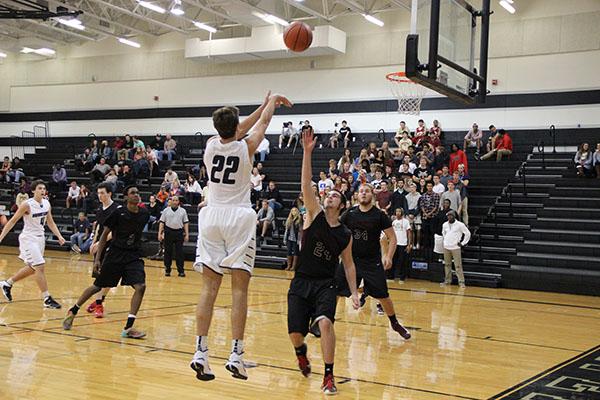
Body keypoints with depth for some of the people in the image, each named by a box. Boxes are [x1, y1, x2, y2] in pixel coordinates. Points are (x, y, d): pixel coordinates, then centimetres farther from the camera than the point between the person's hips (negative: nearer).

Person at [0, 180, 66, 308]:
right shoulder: (27, 205, -16)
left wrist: (59, 236, 1)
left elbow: (50, 222, 14)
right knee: (40, 267, -13)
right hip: (28, 238, -8)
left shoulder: (47, 204, 3)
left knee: (31, 268, 18)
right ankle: (47, 299, -8)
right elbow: (12, 221, -11)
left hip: (40, 238, 8)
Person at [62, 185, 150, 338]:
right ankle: (73, 311, 33)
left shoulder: (144, 214, -1)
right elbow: (105, 235, -4)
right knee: (97, 286, 8)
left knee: (140, 287, -18)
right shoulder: (118, 213, -11)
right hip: (115, 254, -2)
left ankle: (128, 327, -13)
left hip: (134, 256, 2)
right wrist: (97, 259, -7)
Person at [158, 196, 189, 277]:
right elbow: (162, 222, 5)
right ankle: (167, 270, 13)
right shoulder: (166, 210, 6)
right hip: (168, 232, 0)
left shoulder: (183, 211, 7)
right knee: (168, 252, 5)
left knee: (179, 252, -1)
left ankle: (181, 271, 3)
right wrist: (159, 233, -2)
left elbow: (186, 223, 7)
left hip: (179, 233, 0)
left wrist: (187, 234, 0)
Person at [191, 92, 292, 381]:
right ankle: (236, 354, -5)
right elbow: (263, 122, 14)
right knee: (239, 288, -2)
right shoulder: (245, 147, -5)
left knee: (209, 286, 3)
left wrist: (265, 104, 33)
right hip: (239, 218, -3)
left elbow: (236, 132, 22)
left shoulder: (211, 145, 4)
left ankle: (200, 353, 0)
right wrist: (272, 102, 35)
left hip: (212, 216, 4)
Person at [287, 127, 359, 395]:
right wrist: (308, 151, -26)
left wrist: (354, 293, 4)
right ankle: (301, 353, 37)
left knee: (325, 323, -26)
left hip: (325, 284, 0)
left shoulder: (345, 235, 4)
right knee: (295, 333, -2)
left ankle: (329, 377, -14)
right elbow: (306, 184, -15)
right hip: (301, 282, 0)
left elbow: (348, 264, 14)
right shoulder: (314, 215, -1)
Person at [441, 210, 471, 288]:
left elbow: (468, 233, -1)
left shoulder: (460, 225, -7)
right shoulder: (445, 225, 7)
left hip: (456, 248, -5)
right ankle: (447, 280, 17)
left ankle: (461, 282, -5)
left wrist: (463, 243, -3)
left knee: (458, 265, -7)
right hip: (446, 247, 5)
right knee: (447, 265, 9)